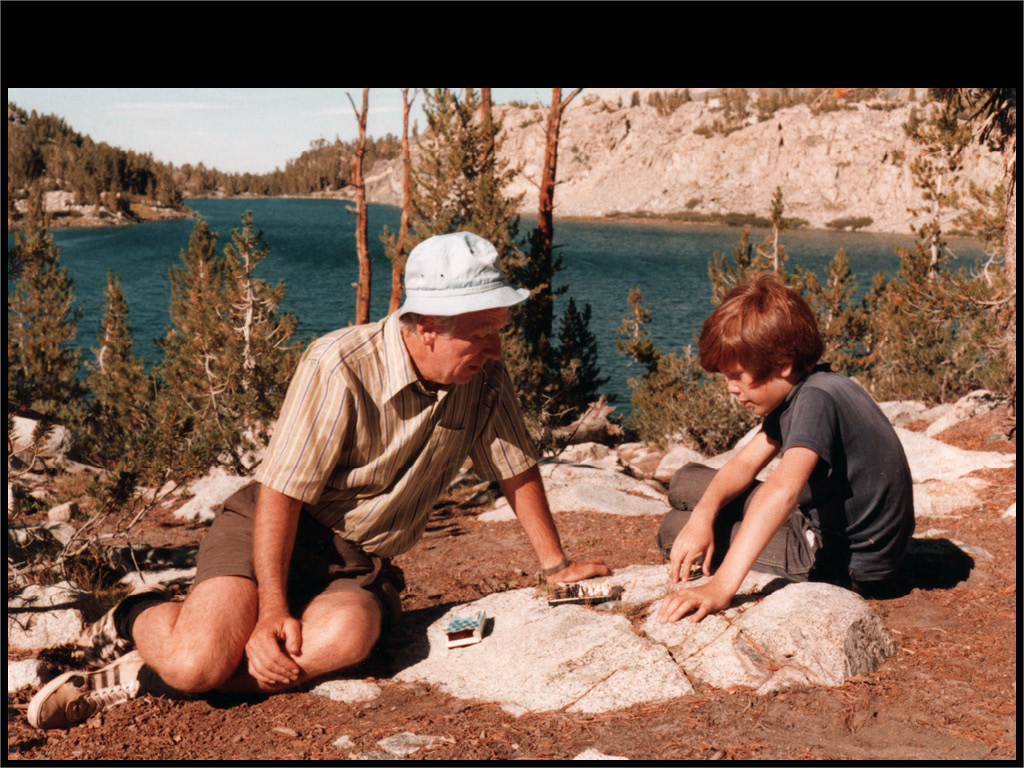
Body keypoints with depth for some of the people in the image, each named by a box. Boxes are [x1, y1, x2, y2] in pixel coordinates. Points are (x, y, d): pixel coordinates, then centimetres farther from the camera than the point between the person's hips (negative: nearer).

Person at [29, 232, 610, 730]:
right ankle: (141, 615, 9)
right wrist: (273, 610, -23)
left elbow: (515, 465, 9)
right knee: (197, 657, -29)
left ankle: (141, 677, -13)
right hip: (282, 530, -4)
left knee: (345, 638, -32)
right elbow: (281, 490, -20)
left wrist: (557, 564, 12)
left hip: (365, 560, 5)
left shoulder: (485, 375, -5)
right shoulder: (339, 366, -21)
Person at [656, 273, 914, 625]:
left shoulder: (817, 399, -29)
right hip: (821, 525, 9)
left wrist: (721, 587, -53)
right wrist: (702, 516, -19)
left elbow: (783, 490, -44)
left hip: (850, 566, -9)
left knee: (673, 529, -7)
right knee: (687, 482, 10)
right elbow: (747, 462, 1)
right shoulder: (797, 391, 2)